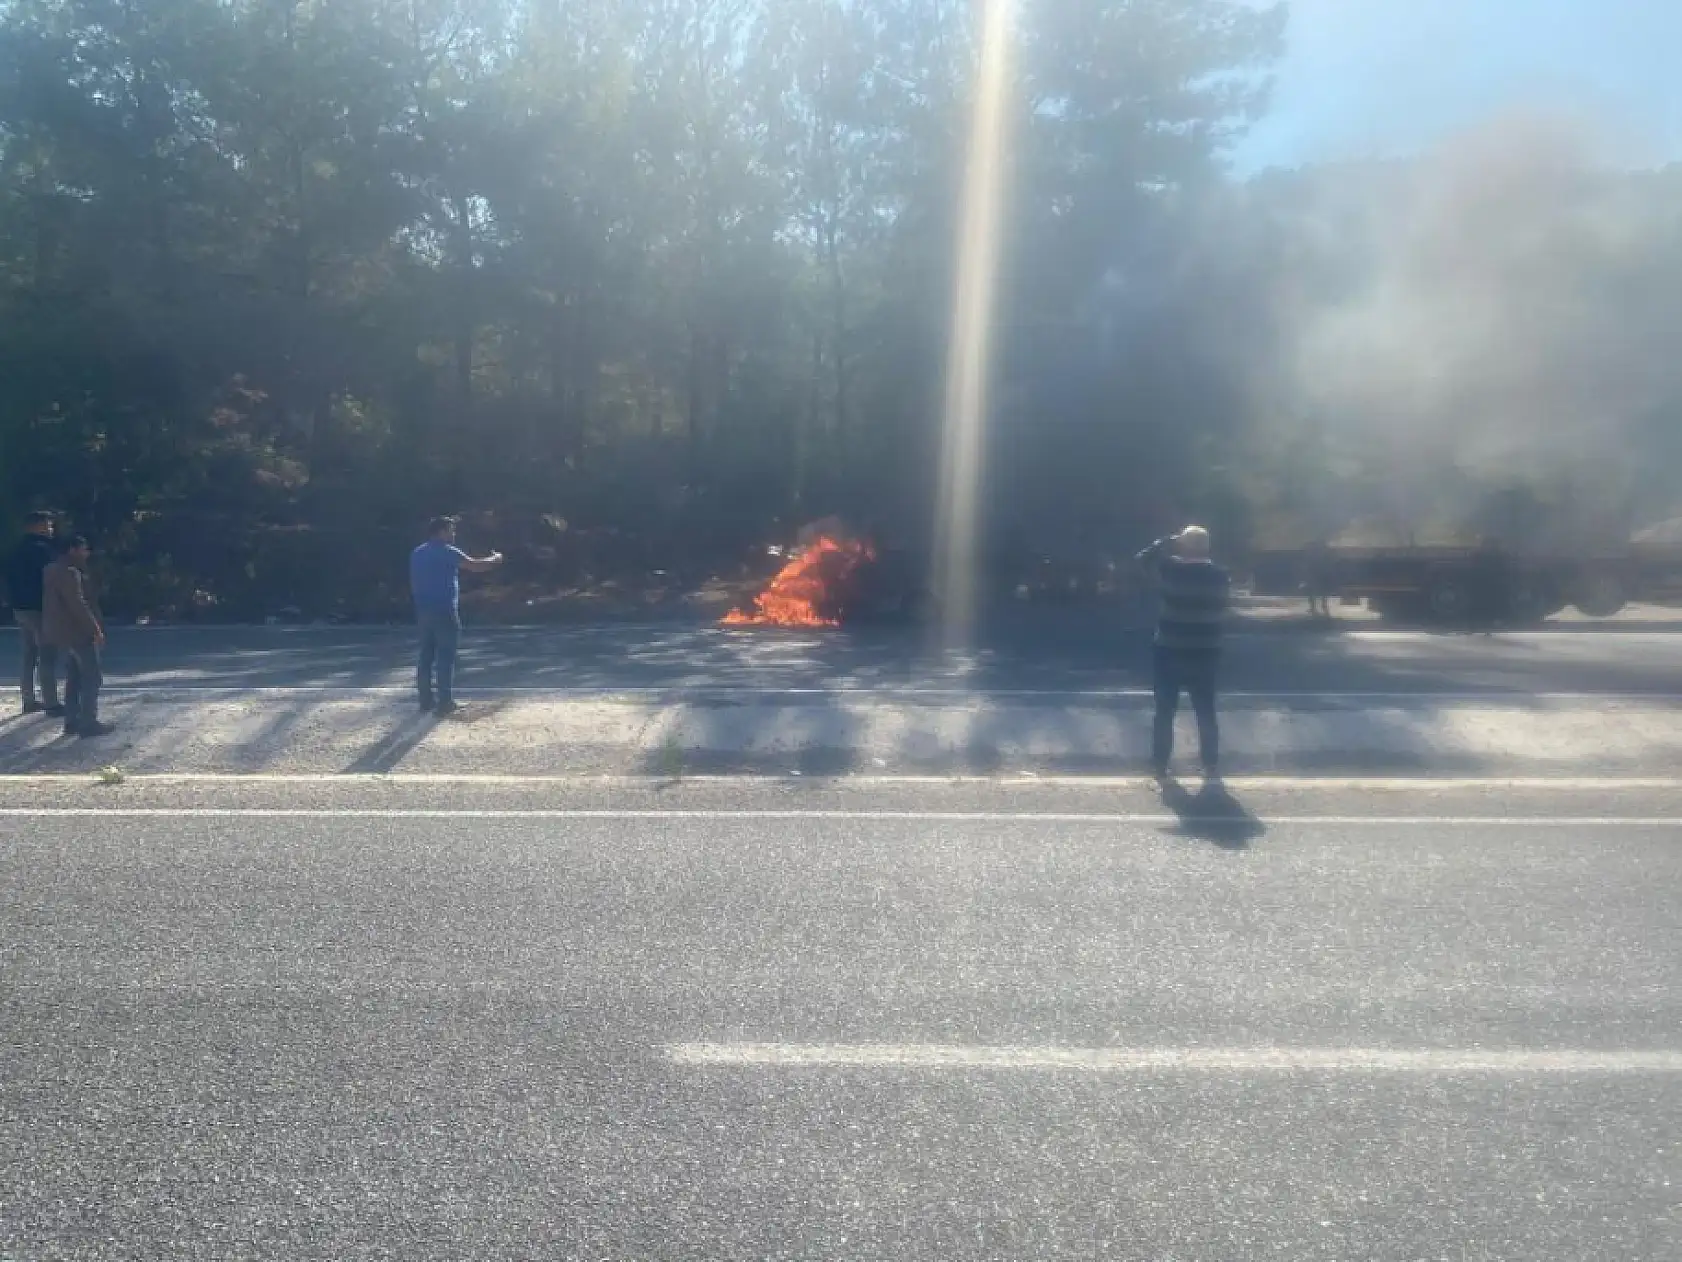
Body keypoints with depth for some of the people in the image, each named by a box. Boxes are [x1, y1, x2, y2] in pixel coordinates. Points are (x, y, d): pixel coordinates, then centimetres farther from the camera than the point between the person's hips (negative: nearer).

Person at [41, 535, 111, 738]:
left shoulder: (53, 570, 15)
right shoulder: (68, 572, -19)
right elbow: (78, 605, -24)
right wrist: (96, 630, -20)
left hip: (66, 632, 10)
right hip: (78, 632, -10)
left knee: (74, 677, 15)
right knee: (92, 676, -5)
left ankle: (72, 721, 17)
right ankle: (88, 723, -7)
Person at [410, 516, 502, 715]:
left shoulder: (417, 554, 14)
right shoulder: (447, 552, -8)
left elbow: (413, 583, 18)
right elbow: (473, 565, -11)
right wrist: (494, 560, 6)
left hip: (423, 611, 7)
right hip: (444, 611, -7)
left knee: (426, 655, 10)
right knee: (446, 656, -5)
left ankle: (426, 700, 12)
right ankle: (445, 702, -7)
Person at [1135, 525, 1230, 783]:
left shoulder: (1170, 568, -9)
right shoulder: (1219, 575, -1)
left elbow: (1143, 558, 7)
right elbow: (1221, 611, 9)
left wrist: (1169, 542, 6)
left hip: (1170, 650, -2)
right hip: (1205, 651, 2)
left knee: (1165, 711, 7)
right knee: (1206, 712, 10)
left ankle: (1160, 765, 8)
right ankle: (1212, 767, 10)